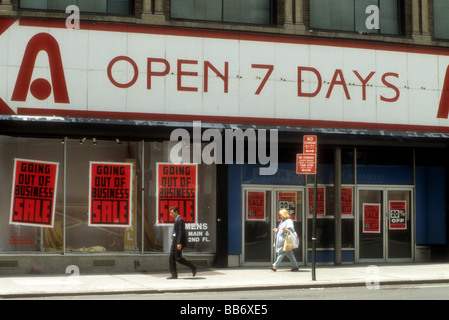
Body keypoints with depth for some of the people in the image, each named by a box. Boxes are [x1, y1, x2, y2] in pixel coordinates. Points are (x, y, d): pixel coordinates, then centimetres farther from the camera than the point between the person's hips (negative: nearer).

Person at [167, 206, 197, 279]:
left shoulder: (180, 220, -12)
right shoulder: (176, 220, 18)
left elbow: (181, 232, -19)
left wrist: (179, 243, -25)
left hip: (179, 241, -10)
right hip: (174, 240, 10)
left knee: (178, 258, -10)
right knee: (171, 258, 3)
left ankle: (193, 267, 3)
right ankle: (174, 275, 4)